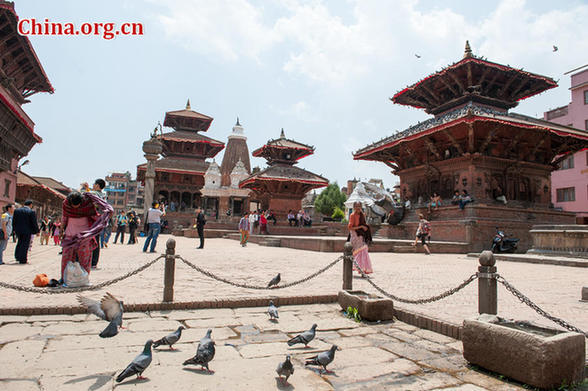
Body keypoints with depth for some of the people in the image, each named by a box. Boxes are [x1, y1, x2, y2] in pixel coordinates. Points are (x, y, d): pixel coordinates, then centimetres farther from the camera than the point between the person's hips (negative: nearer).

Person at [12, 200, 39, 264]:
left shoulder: (17, 210, 5)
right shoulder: (31, 212, -11)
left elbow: (14, 221, 10)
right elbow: (34, 223, -10)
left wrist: (14, 229, 20)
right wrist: (37, 231, -2)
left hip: (18, 230, 5)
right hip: (27, 231, -5)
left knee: (19, 243, 22)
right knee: (25, 244, 2)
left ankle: (17, 256, 21)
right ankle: (22, 260, 6)